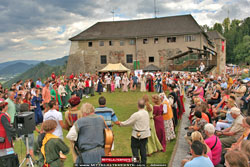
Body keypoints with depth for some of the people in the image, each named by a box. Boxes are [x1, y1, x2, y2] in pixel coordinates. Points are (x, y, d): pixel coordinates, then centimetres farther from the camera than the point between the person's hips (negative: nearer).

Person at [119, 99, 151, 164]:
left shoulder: (136, 115, -22)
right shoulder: (146, 113, 1)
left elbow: (128, 122, -12)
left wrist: (121, 123, 5)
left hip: (137, 135, -6)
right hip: (146, 134, 6)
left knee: (134, 147, 13)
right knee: (143, 148, 14)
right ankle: (144, 162, 21)